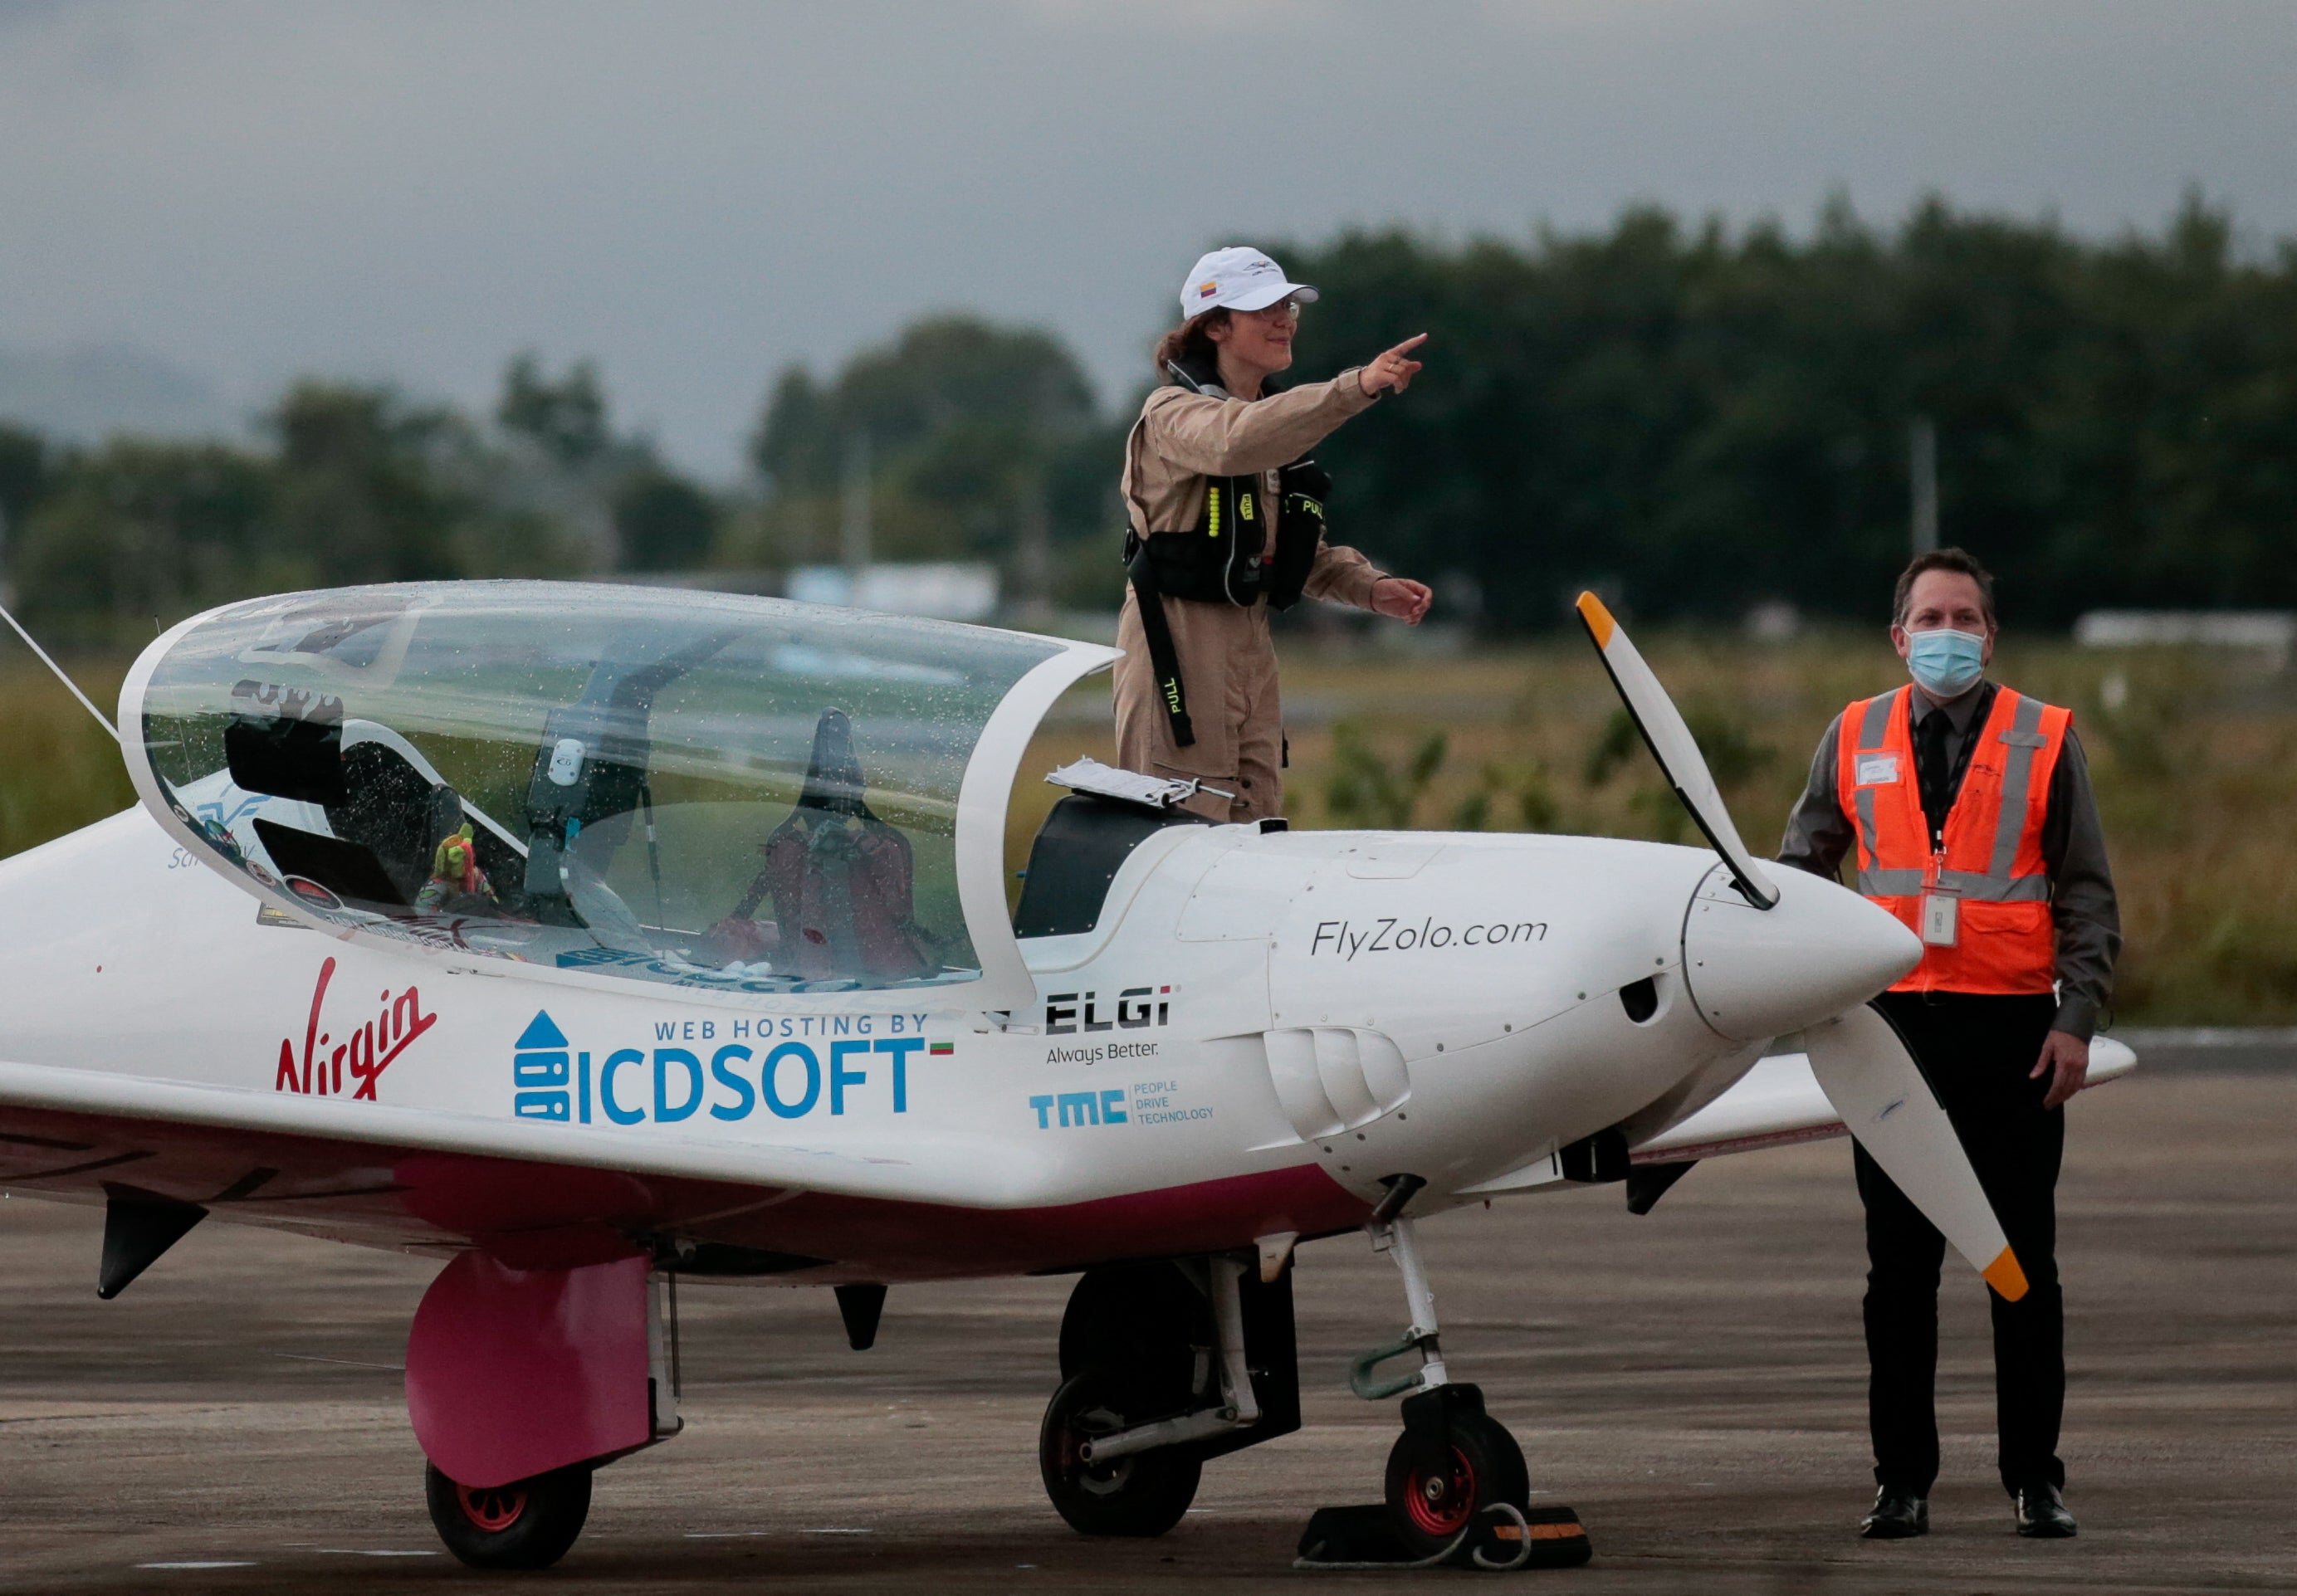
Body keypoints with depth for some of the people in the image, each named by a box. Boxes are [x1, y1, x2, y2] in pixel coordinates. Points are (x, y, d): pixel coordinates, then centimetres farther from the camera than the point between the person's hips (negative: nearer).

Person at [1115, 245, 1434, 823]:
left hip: (1250, 640, 9)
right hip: (1180, 638, -9)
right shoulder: (1174, 413, -11)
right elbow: (1234, 444, -36)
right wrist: (1357, 387, -44)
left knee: (1256, 822, 7)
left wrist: (1370, 587, 4)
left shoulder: (1273, 420, 17)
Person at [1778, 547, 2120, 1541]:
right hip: (1895, 1024, 2)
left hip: (2012, 1029, -1)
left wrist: (2076, 1019, -5)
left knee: (2023, 1265, 3)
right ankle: (1902, 1482, 8)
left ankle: (2035, 1479, 10)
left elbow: (2086, 893, 4)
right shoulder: (1854, 741, 9)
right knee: (1899, 1266, 3)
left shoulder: (2045, 741, 4)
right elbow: (1802, 868, 15)